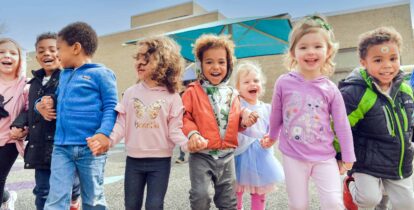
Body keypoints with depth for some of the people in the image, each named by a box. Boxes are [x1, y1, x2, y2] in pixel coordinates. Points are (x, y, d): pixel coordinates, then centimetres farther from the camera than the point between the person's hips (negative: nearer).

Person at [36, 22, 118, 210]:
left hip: (90, 147, -5)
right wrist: (43, 104, 8)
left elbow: (110, 107, -10)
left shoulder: (101, 73, -5)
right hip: (61, 147, 6)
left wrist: (104, 132, -24)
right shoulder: (63, 75, 17)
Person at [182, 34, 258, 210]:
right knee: (200, 196, -6)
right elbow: (184, 118, -10)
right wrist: (192, 133, -26)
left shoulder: (232, 94, 7)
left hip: (226, 155, 4)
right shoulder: (193, 92, -7)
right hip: (201, 154, -4)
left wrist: (244, 121, -5)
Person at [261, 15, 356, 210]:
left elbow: (342, 124, 1)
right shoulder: (284, 83, -9)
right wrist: (272, 137, 21)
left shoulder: (330, 89, -6)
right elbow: (276, 115, 6)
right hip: (293, 156, 0)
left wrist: (347, 156, 5)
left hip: (325, 157, 0)